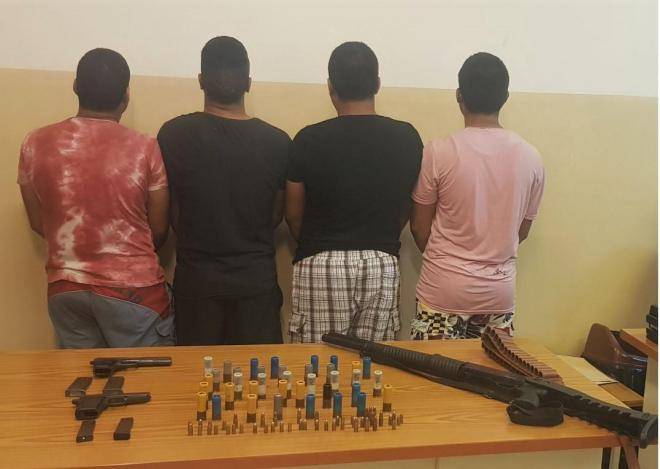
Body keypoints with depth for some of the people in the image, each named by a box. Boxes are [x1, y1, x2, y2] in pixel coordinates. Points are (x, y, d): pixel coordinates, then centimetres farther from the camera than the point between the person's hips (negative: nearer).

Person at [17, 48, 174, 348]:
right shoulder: (145, 149, -13)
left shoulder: (36, 144, -4)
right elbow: (159, 230, -3)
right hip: (133, 289, -4)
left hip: (65, 288, 4)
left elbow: (38, 224, 7)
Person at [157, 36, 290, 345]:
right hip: (257, 278, 0)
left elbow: (172, 215, -1)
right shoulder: (277, 142, -9)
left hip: (196, 278, 0)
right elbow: (276, 216, 1)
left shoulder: (174, 135, -10)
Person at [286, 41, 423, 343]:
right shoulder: (407, 138, -1)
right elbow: (405, 210, 10)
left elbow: (294, 215, 2)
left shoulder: (310, 140, -8)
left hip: (321, 266, -2)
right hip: (383, 265, 3)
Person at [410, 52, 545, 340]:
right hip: (500, 292, 3)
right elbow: (522, 231, 7)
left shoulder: (438, 152, -14)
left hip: (444, 291, -3)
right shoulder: (530, 157, -4)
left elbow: (420, 228, -4)